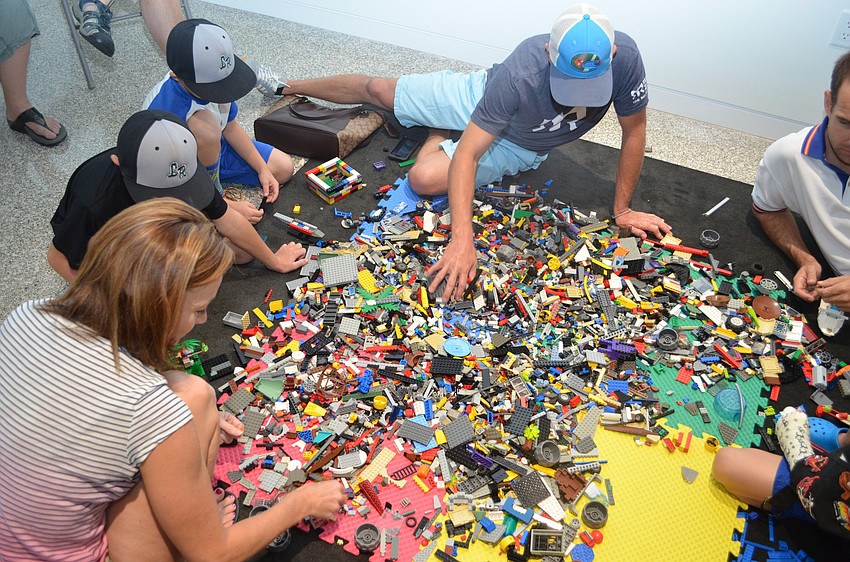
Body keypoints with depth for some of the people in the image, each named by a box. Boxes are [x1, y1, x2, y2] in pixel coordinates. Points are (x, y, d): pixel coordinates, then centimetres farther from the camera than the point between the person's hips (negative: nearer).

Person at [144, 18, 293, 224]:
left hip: (215, 148, 7)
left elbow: (231, 128, 0)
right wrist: (230, 207, -24)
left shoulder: (211, 79, -19)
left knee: (284, 168, 2)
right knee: (203, 123, -39)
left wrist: (262, 168, -4)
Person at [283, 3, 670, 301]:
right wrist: (462, 240, -52)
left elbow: (634, 130, -21)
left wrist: (622, 210, -19)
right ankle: (294, 87, 39)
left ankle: (440, 136, 23)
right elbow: (466, 155, -42)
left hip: (517, 149, 2)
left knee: (424, 179, -15)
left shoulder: (624, 57, -38)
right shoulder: (519, 74, -43)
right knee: (377, 90, 7)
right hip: (481, 96, -2)